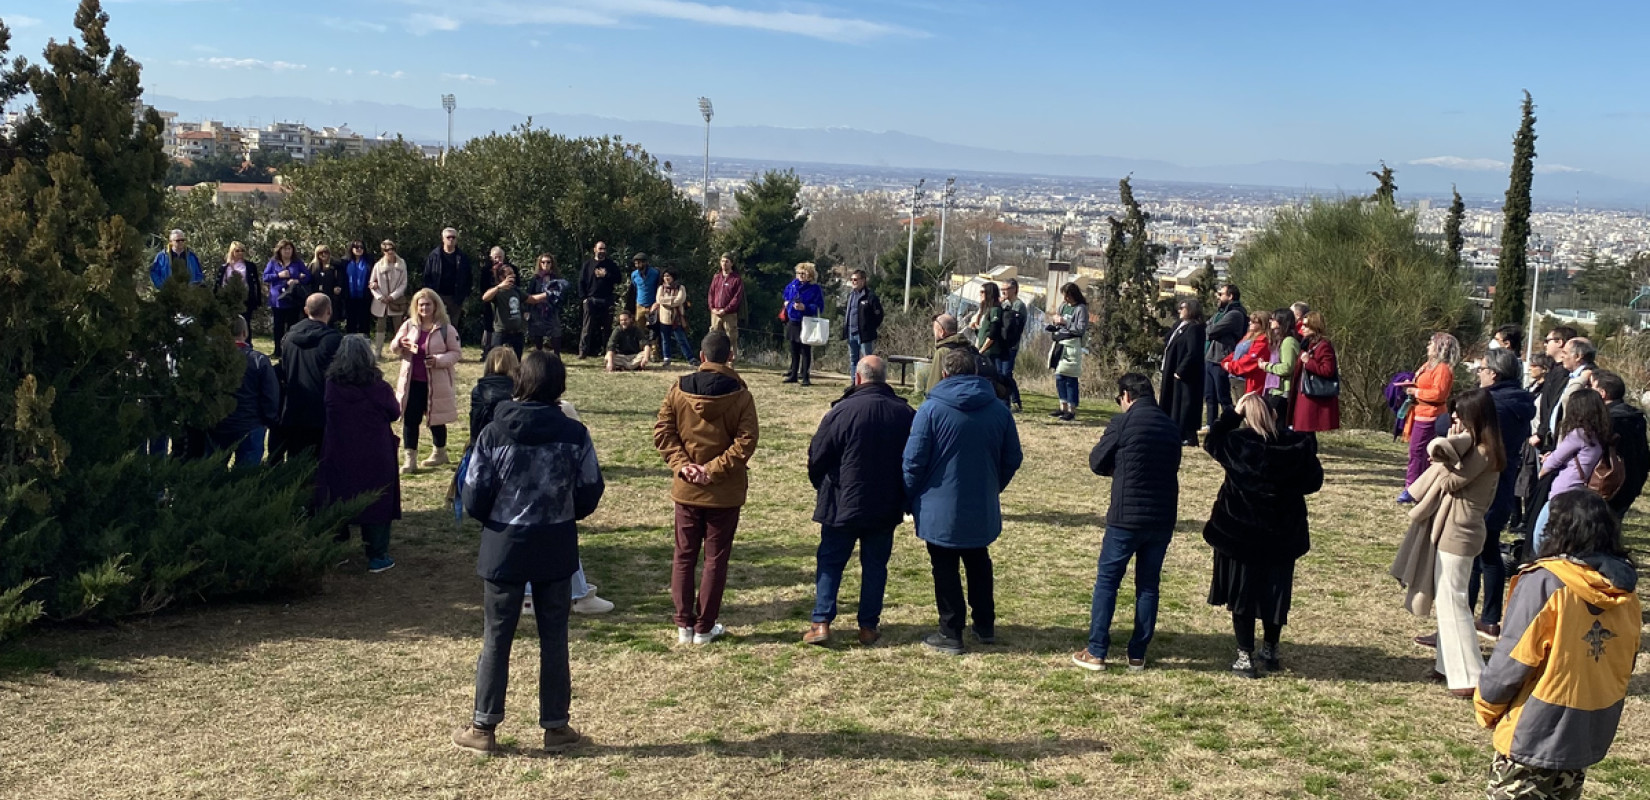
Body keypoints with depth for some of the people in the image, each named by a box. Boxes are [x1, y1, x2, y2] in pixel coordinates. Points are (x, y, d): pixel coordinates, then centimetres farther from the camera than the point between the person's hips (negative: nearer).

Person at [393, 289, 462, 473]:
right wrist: (400, 343, -14)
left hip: (436, 383, -3)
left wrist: (439, 360, -21)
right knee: (410, 420, 0)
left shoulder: (446, 329, -9)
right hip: (412, 382, 3)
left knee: (436, 420, 11)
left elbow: (456, 352, -5)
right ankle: (409, 458, 5)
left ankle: (440, 452, 31)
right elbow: (394, 347, 10)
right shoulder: (409, 325, 3)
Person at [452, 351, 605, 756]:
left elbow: (474, 498, -7)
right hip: (557, 550, 1)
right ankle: (556, 726, 18)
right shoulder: (574, 434, -7)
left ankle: (484, 728, 15)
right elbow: (591, 493, -1)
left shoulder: (494, 433, -10)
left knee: (497, 638, 9)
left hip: (504, 548, -1)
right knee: (554, 638, 11)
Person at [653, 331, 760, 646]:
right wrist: (714, 469, -14)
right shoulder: (740, 395, -9)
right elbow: (746, 441, -16)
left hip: (686, 489, 2)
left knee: (684, 556, 14)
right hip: (725, 492, -2)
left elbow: (663, 431, -6)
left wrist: (681, 464, -8)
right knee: (716, 559, 8)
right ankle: (704, 628, 11)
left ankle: (684, 624, 15)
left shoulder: (679, 389, -2)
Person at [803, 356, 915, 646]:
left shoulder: (842, 411, -14)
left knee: (830, 562, 9)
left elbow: (816, 457, -8)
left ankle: (821, 622, 5)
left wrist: (822, 487, 12)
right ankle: (869, 625, 15)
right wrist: (902, 496, 18)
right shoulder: (906, 413, -3)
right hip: (886, 507, 3)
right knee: (875, 565, 13)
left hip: (842, 505, -3)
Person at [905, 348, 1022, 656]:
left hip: (940, 508, -4)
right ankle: (985, 626, 29)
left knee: (945, 570, 6)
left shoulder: (931, 409, -13)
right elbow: (1013, 458, 6)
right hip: (983, 508, 4)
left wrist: (910, 498, 2)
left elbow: (913, 461, -13)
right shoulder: (999, 410, 0)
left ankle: (951, 634, 10)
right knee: (979, 565, 22)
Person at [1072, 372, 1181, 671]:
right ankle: (1137, 654, 16)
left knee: (1106, 581, 5)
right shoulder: (1172, 427, 8)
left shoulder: (1122, 423, -9)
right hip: (1163, 519, 5)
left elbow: (1097, 463, -1)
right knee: (1148, 585, 12)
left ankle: (1096, 652, 5)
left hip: (1126, 518, -5)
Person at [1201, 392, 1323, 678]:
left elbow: (1211, 441, 6)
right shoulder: (1295, 445, -8)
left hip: (1239, 531, -3)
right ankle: (1270, 651, 29)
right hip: (1282, 534, 3)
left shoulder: (1236, 442, -15)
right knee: (1276, 594, 16)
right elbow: (1314, 481, 1)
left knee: (1242, 594, 7)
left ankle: (1246, 657, 8)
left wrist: (1232, 413, 4)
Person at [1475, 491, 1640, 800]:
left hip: (1537, 735, -7)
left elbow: (1513, 660, -17)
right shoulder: (1625, 588, 0)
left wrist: (1486, 705, -2)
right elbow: (1625, 662, 10)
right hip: (1592, 735, 7)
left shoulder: (1544, 583, -20)